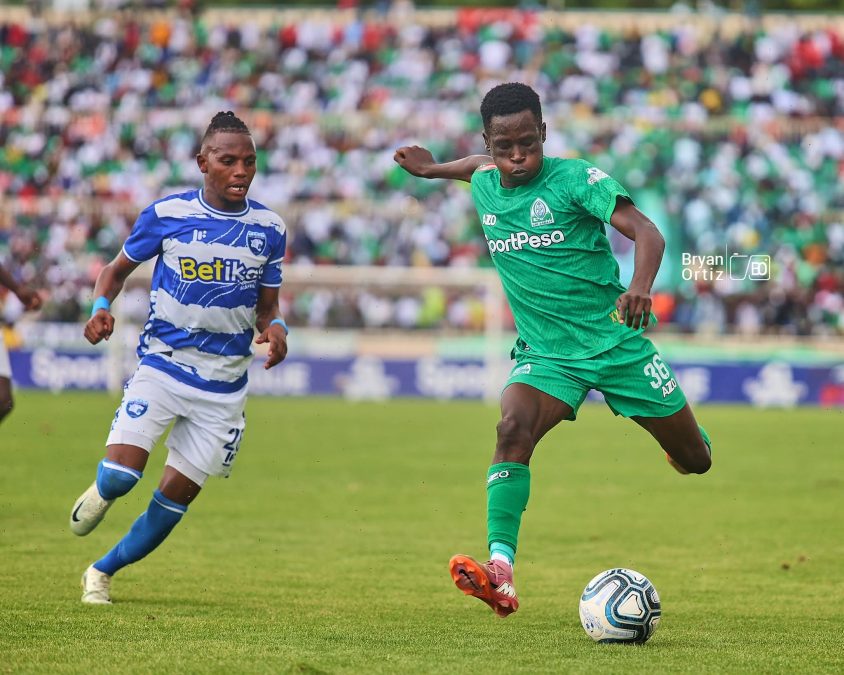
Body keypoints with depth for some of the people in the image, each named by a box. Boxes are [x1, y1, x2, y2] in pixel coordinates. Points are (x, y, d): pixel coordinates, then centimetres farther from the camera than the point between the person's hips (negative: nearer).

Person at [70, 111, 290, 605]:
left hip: (223, 384, 2)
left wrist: (276, 327, -13)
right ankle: (100, 494, 19)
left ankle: (102, 572, 23)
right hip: (162, 364, -2)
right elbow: (118, 270, 8)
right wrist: (102, 308, -12)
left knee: (176, 496, 2)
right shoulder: (166, 214, -5)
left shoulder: (269, 228, 1)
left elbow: (267, 306, 10)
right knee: (120, 476, -19)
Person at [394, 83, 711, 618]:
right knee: (513, 430, -29)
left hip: (615, 339, -2)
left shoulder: (576, 179, -13)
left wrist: (641, 287, -41)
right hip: (546, 352, 3)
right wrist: (435, 168, 30)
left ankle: (687, 440, 49)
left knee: (695, 461, 9)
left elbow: (646, 232, -24)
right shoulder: (484, 188, 2)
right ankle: (500, 569, -38)